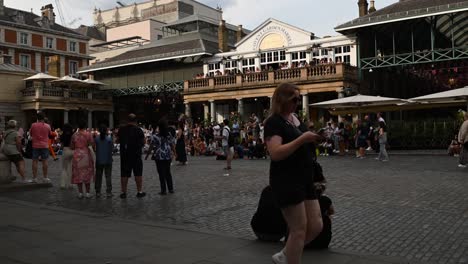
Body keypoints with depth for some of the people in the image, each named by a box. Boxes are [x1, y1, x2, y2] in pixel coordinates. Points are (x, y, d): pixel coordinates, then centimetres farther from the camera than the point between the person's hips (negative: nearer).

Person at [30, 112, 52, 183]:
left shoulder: (33, 125, -5)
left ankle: (34, 178, 6)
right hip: (44, 146, 0)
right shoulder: (47, 126, -3)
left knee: (35, 161, 4)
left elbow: (30, 133, 9)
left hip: (35, 146, 0)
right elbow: (49, 134, 11)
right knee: (44, 161, 5)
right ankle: (45, 178, 9)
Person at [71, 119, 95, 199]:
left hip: (77, 155, 2)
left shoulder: (74, 135, 1)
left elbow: (72, 147, 5)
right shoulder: (88, 134, -7)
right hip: (86, 154, -1)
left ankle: (80, 193, 8)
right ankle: (87, 192, 8)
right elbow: (92, 144, -14)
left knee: (78, 174, 8)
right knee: (87, 174, 6)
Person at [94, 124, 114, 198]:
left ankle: (98, 192, 13)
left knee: (98, 176, 10)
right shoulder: (109, 138, -10)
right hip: (108, 160, -2)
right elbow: (112, 147, -3)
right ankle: (108, 192, 1)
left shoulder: (96, 139, -5)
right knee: (108, 176, 4)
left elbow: (94, 149, 0)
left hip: (99, 161, 2)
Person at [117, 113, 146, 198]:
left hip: (124, 155, 2)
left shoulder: (121, 130, -1)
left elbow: (118, 140, 10)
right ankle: (139, 191, 11)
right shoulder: (138, 130, -9)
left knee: (124, 174, 8)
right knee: (138, 173, 8)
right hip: (136, 155, -2)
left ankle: (124, 192, 11)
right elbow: (143, 142, -2)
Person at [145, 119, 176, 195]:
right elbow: (172, 146, 4)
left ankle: (164, 190, 5)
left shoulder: (155, 136, -11)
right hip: (168, 156, 4)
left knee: (161, 174, 2)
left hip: (159, 157, -4)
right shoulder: (169, 135, 0)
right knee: (168, 172, 15)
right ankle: (171, 189, 19)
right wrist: (174, 152, 18)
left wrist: (147, 155, 2)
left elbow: (151, 147, -9)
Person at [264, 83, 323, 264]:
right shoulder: (274, 122, -13)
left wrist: (314, 139, 4)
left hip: (305, 179, 9)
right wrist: (302, 139, -27)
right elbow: (275, 153, -26)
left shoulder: (294, 118, 13)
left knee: (316, 226, 10)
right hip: (286, 181, -9)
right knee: (299, 230, -2)